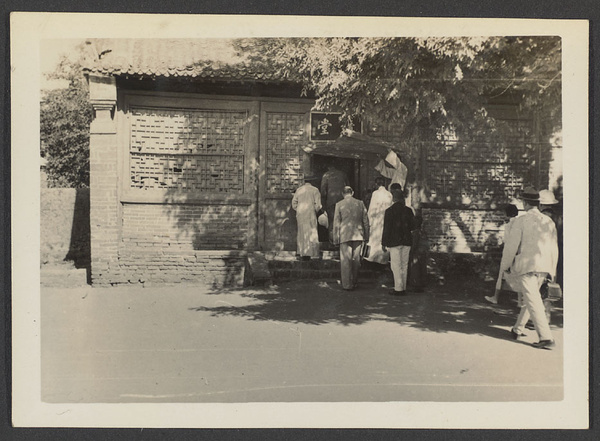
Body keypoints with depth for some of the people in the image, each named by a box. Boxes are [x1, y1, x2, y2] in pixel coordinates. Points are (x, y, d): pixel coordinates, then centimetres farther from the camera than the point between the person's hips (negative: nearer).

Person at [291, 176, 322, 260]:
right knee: (310, 233, 0)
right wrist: (315, 211, 9)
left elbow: (294, 203, 6)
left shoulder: (299, 190, 8)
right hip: (310, 214, -4)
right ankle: (307, 254, -5)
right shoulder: (314, 190, -3)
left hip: (300, 214, 4)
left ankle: (301, 253, 11)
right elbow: (318, 205, -9)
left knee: (302, 232, 12)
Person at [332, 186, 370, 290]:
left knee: (345, 260, 3)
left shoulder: (339, 205, -3)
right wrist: (366, 236, 15)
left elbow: (336, 223, -2)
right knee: (356, 260, 12)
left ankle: (347, 284, 4)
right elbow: (366, 221, 7)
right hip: (358, 235, 3)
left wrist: (336, 239, 3)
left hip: (345, 235, -3)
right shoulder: (360, 203, 4)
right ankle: (354, 282, 21)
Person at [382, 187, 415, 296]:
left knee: (396, 265, 0)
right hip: (406, 241, 5)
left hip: (394, 242, -5)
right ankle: (403, 288, 17)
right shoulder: (408, 210, 3)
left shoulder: (389, 211, -10)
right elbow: (412, 226, 7)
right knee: (404, 265, 12)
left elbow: (386, 228, -10)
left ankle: (398, 289, 2)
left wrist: (384, 243, -3)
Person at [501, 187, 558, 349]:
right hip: (543, 267, 6)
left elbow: (511, 246, -8)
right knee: (529, 298, 19)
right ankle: (518, 329, 30)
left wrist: (505, 266, 5)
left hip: (525, 266, -6)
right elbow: (554, 247, 13)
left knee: (533, 301, -6)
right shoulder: (549, 222, 8)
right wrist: (552, 270, 21)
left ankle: (546, 337, -12)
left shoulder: (521, 221, -9)